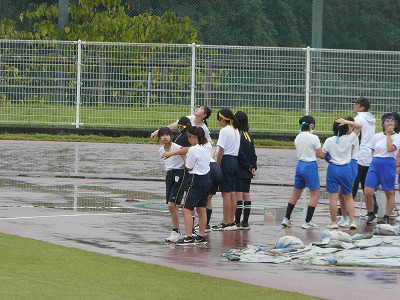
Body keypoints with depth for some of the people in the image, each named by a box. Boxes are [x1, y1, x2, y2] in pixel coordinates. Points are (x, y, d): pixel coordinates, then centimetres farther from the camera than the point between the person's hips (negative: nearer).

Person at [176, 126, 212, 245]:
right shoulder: (208, 146, 5)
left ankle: (188, 237, -15)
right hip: (206, 179, 9)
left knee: (186, 210, -8)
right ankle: (201, 236, 16)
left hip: (196, 181, -9)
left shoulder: (193, 150, -17)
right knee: (201, 210, 13)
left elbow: (189, 168, -9)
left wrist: (184, 157, 6)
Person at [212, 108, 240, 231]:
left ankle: (225, 223, -4)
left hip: (226, 161, -9)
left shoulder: (224, 131, -13)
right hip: (235, 161, 9)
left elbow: (221, 150, -17)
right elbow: (236, 149, 13)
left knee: (226, 193, -6)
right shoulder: (236, 131, 14)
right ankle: (232, 222, 13)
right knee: (232, 192, 10)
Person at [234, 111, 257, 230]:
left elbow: (240, 153, -15)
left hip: (238, 170, -7)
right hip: (247, 172, 7)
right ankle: (245, 222, 10)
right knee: (246, 195, 9)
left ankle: (237, 222, -4)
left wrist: (249, 166, -7)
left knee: (238, 195, -6)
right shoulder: (249, 136, 11)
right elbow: (253, 153, 9)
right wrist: (253, 167, 4)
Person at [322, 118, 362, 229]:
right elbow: (359, 126, 4)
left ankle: (334, 222, 2)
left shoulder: (329, 141, -8)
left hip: (333, 168, -2)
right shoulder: (349, 139, -6)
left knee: (333, 197, 0)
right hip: (346, 168, 2)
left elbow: (322, 154, -2)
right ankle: (352, 221, 8)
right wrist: (346, 122, -5)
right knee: (348, 197, 12)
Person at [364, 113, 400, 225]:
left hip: (388, 164, -3)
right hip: (375, 164, 3)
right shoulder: (376, 137, 11)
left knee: (389, 193, 4)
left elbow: (390, 148, -16)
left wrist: (389, 134, -8)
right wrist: (376, 161, 3)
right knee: (368, 192, -7)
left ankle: (386, 217, 14)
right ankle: (371, 214, 13)